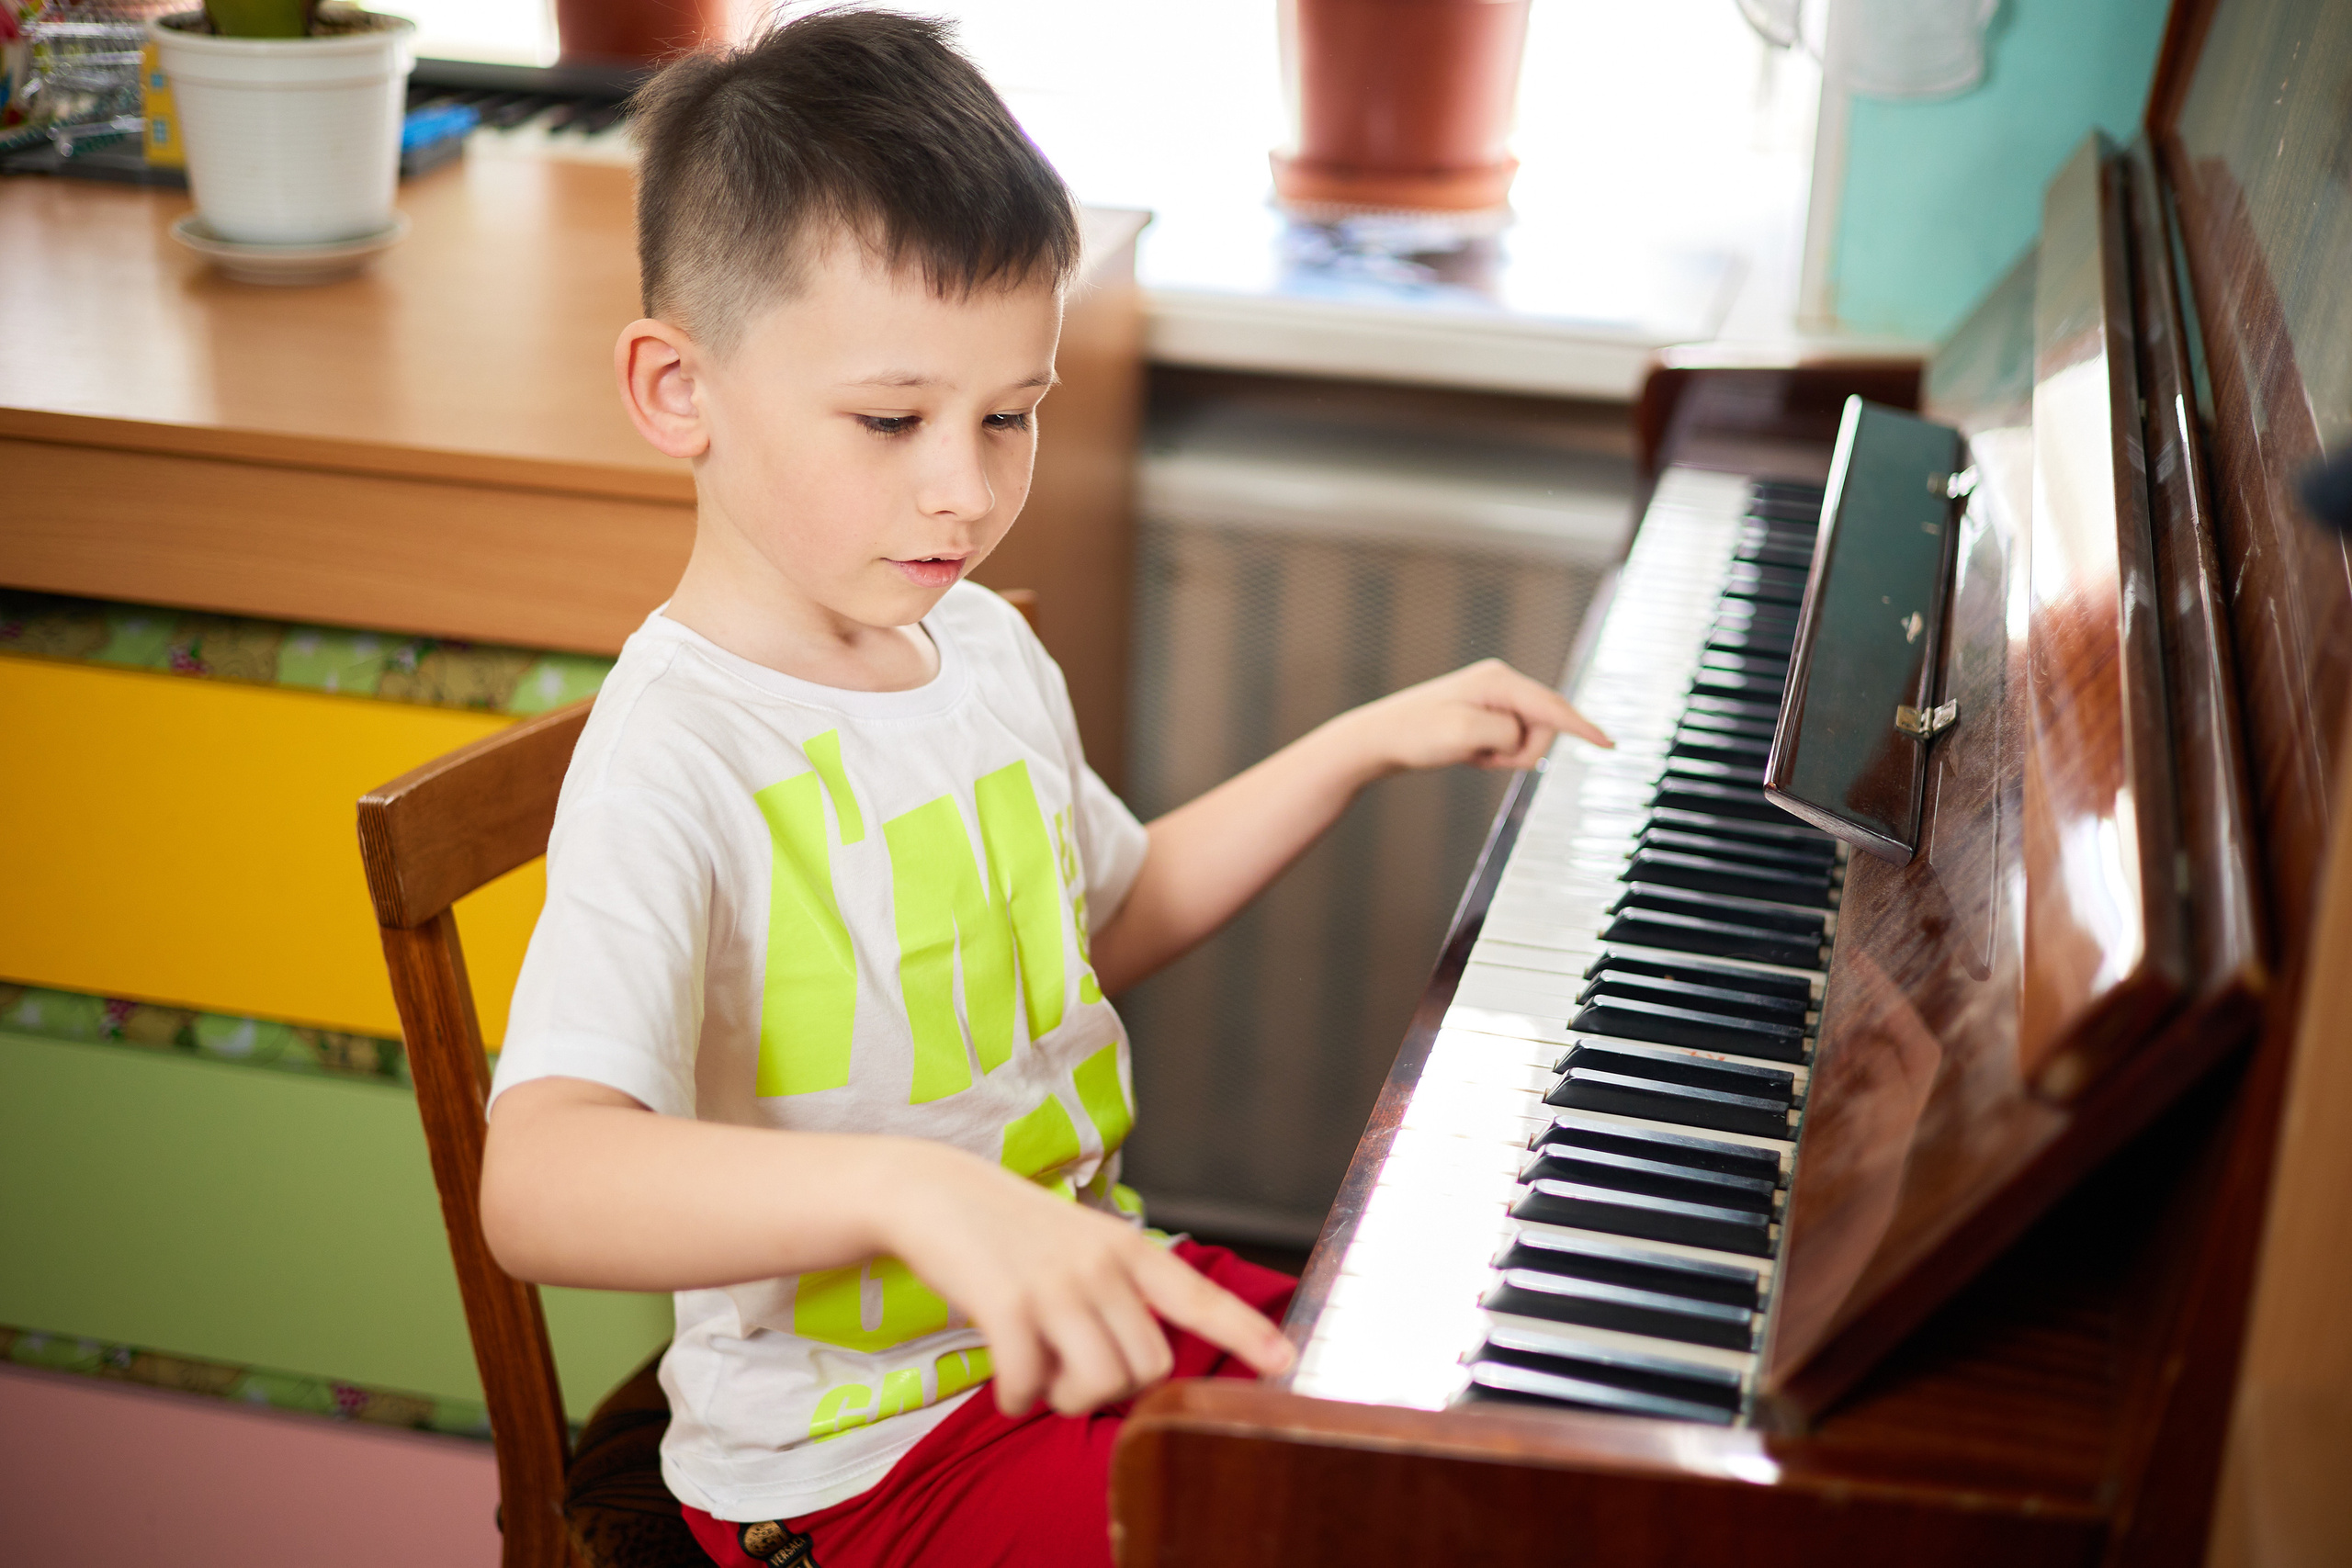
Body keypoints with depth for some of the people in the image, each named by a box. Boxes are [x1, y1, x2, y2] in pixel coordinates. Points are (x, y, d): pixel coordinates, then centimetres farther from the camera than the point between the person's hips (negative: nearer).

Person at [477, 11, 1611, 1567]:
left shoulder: (985, 648, 4)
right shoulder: (676, 758, -24)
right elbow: (538, 1181, -39)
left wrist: (1369, 737, 19)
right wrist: (908, 1188, -53)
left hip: (1086, 1303, 8)